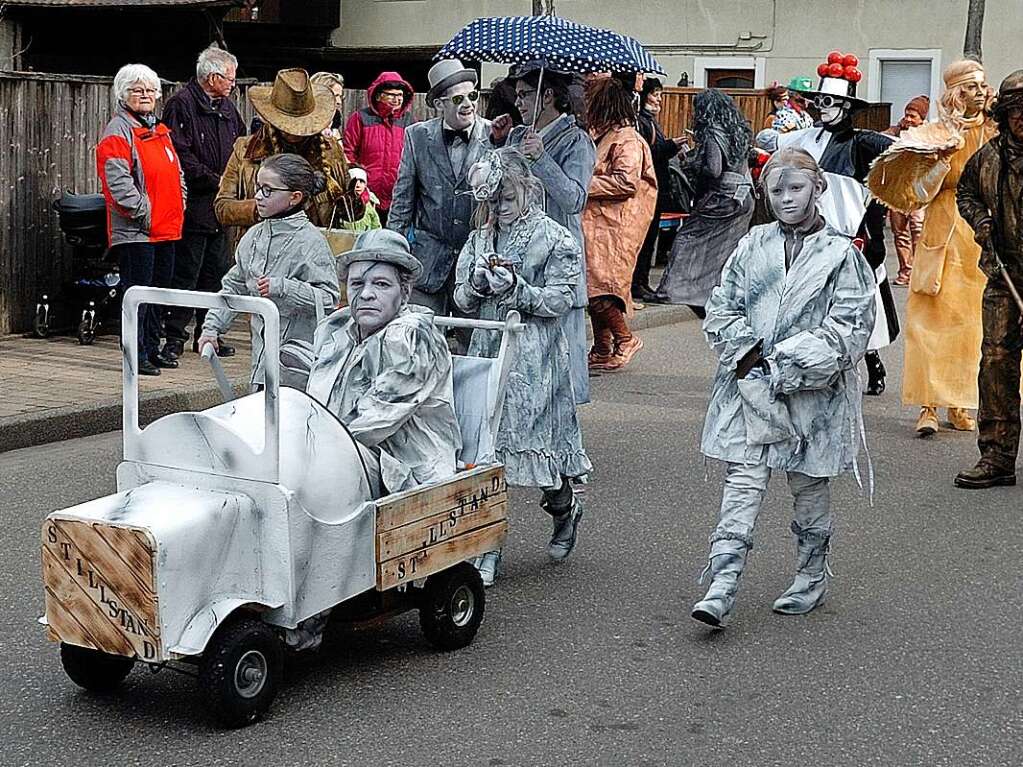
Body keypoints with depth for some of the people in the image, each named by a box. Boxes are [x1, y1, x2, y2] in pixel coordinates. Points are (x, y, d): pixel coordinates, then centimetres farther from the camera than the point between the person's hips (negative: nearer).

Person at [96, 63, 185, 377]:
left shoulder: (160, 131, 19)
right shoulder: (118, 131, -8)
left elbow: (176, 172, 27)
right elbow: (117, 181, -18)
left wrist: (179, 206, 14)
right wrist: (143, 213, -19)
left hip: (166, 228, 9)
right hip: (135, 231, -9)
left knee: (159, 289, 13)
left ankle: (152, 348, 23)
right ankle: (137, 355, -3)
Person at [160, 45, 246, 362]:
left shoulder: (226, 107, 16)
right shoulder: (181, 104, -9)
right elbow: (182, 156, -16)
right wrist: (215, 181, -15)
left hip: (219, 206, 8)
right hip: (194, 205, -8)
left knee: (216, 272, 12)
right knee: (186, 273, -5)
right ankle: (174, 337, 1)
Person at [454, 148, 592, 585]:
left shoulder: (556, 239, -2)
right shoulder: (480, 239, 12)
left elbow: (560, 300, -8)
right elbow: (461, 300, 11)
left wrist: (516, 288, -18)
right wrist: (477, 284, -11)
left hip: (536, 356, -4)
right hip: (488, 351, 4)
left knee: (539, 437, -2)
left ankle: (564, 510, 32)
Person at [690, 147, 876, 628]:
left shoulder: (841, 254, -3)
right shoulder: (752, 246, 7)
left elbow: (848, 328, -9)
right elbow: (721, 308, 7)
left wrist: (784, 366, -13)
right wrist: (748, 354, -9)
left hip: (812, 391, -2)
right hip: (750, 389, 2)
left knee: (809, 484, 12)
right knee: (743, 480, -5)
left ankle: (812, 576, 30)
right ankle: (722, 583, -9)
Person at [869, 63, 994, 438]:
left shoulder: (995, 133, 11)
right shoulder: (937, 135, 1)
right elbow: (919, 193, -5)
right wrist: (944, 159, -16)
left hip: (985, 235, 3)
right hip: (945, 235, -3)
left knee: (972, 321, 3)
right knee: (933, 318, -8)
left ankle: (959, 403, 12)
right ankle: (929, 406, -7)